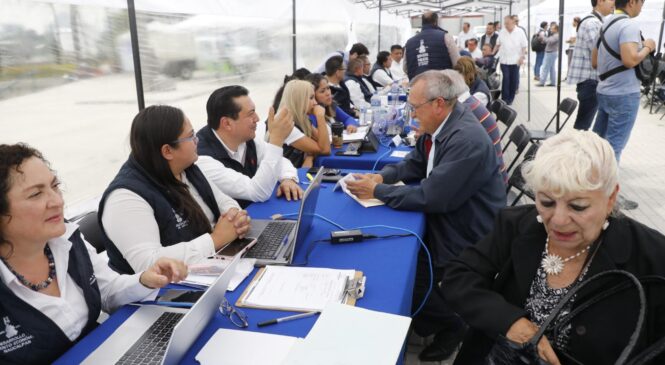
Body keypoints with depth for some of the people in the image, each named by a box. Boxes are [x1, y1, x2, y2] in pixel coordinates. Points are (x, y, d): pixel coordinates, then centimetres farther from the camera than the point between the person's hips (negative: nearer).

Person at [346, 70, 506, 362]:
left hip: (466, 237, -9)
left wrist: (377, 192, -20)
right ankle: (423, 319, 27)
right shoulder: (440, 124, 0)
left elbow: (431, 197, -29)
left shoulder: (467, 140, -29)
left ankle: (452, 323, 17)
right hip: (444, 217, 9)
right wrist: (382, 176, -6)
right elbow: (414, 164, 13)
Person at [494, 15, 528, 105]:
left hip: (515, 61, 0)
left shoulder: (520, 32, -2)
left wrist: (522, 57, -9)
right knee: (506, 79, -6)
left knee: (514, 80, 5)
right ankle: (505, 99, -2)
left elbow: (524, 46, 0)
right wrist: (492, 54, 11)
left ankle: (510, 99, 15)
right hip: (504, 60, 1)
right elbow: (498, 45, 15)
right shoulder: (502, 33, 4)